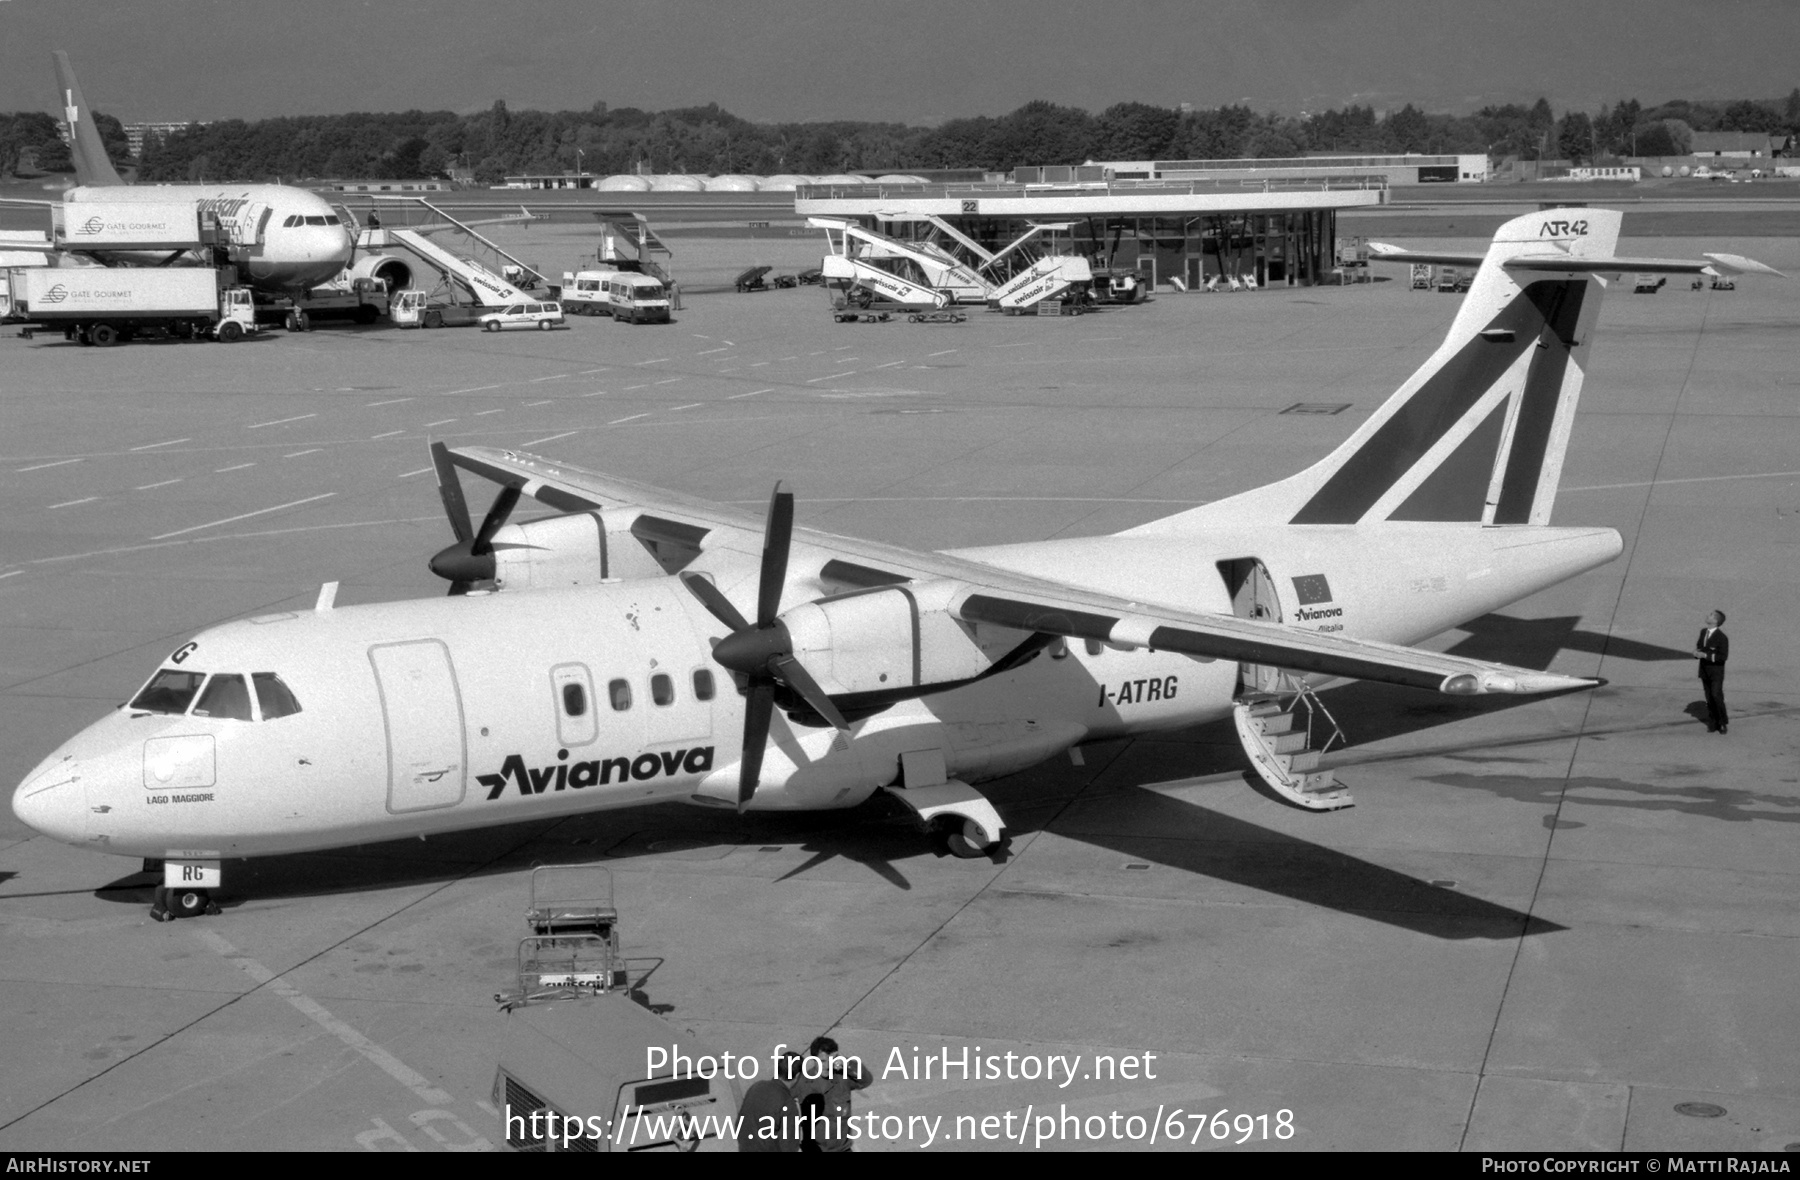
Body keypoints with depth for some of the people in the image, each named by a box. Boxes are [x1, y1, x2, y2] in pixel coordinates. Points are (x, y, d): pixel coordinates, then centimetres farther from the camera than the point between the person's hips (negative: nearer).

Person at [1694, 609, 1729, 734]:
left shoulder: (1721, 637, -18)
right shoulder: (1703, 631, 4)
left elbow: (1724, 656, -20)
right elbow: (1699, 646, 19)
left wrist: (1706, 655, -24)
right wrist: (1697, 651, -5)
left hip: (1716, 671, -6)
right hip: (1704, 670, 6)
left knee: (1717, 697, -10)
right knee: (1709, 699, 7)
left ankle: (1724, 723, 7)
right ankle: (1713, 724, 13)